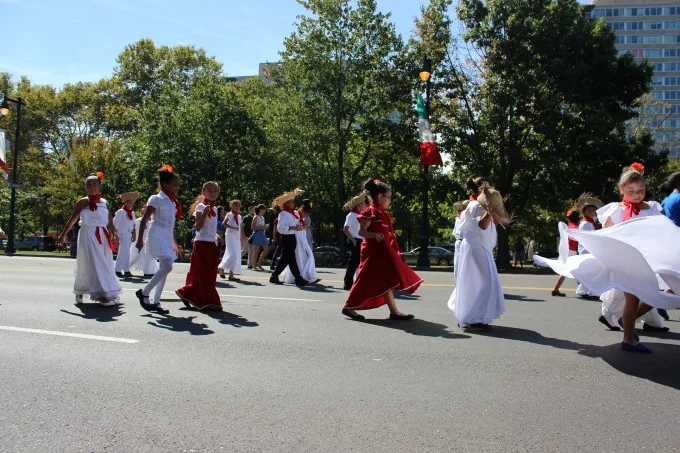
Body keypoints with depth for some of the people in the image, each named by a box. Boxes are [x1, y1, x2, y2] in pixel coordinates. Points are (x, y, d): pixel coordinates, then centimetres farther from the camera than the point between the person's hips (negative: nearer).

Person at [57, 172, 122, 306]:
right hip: (88, 236, -5)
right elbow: (72, 219, 2)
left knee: (106, 266, 8)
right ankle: (101, 295, -8)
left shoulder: (105, 202, 12)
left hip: (102, 237, 5)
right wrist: (63, 235, 3)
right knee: (93, 265, -7)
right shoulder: (83, 202, 0)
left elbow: (110, 222, 11)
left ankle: (111, 295, 16)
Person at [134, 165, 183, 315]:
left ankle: (155, 302, 12)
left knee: (164, 269, 6)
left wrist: (175, 243, 23)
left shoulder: (173, 201, 15)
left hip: (167, 238, 8)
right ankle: (144, 292, -6)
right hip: (157, 236, -8)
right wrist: (140, 239, -15)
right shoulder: (156, 199, -7)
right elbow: (144, 220, -9)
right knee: (167, 267, -20)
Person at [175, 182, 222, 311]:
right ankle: (209, 301, -3)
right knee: (204, 274, -5)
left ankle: (187, 294, 25)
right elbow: (198, 227, -17)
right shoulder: (201, 207, -8)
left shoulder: (214, 209, 15)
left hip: (212, 243, 8)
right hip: (202, 243, -8)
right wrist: (204, 213, -28)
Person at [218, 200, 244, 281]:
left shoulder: (239, 216, 14)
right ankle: (221, 268, -1)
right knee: (233, 254, -16)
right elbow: (224, 223, -15)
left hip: (237, 237, 7)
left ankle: (231, 274, 5)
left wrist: (242, 238, 12)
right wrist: (233, 227, -21)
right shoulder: (229, 214, -4)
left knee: (237, 256, 2)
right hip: (230, 236, -7)